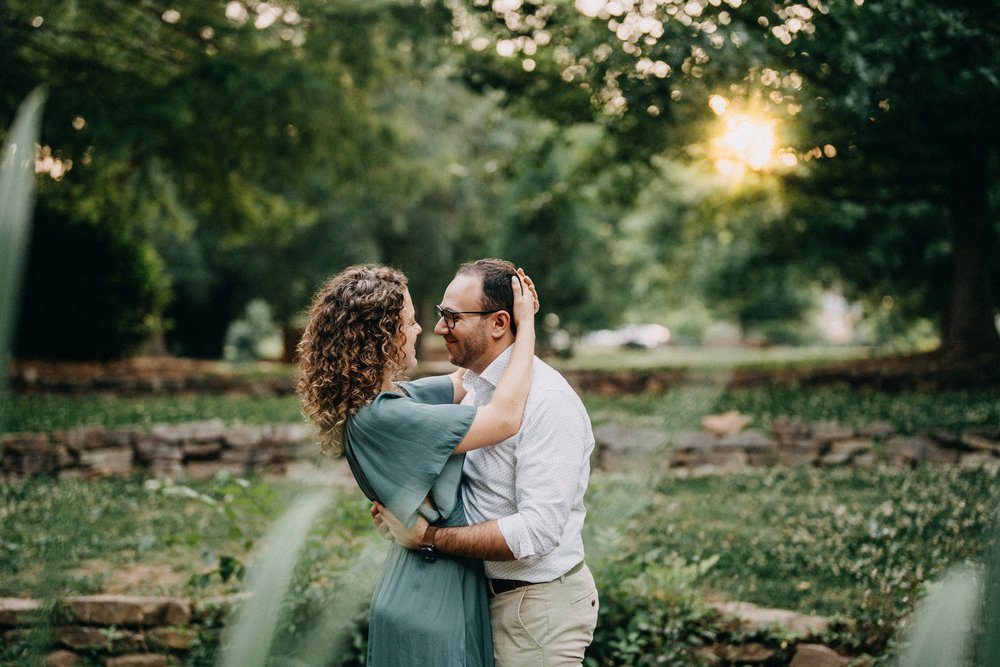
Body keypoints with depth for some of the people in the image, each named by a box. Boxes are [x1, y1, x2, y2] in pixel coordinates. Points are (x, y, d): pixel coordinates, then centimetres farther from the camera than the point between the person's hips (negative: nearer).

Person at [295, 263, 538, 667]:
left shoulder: (393, 395, 5)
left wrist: (518, 319, 4)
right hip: (432, 600, -10)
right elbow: (505, 419, -26)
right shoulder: (378, 417, -24)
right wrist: (525, 326, -15)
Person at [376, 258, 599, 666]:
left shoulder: (548, 402, -23)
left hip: (539, 605, -9)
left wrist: (427, 536, -24)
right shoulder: (476, 387, 6)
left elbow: (537, 531, -28)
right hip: (489, 589, 9)